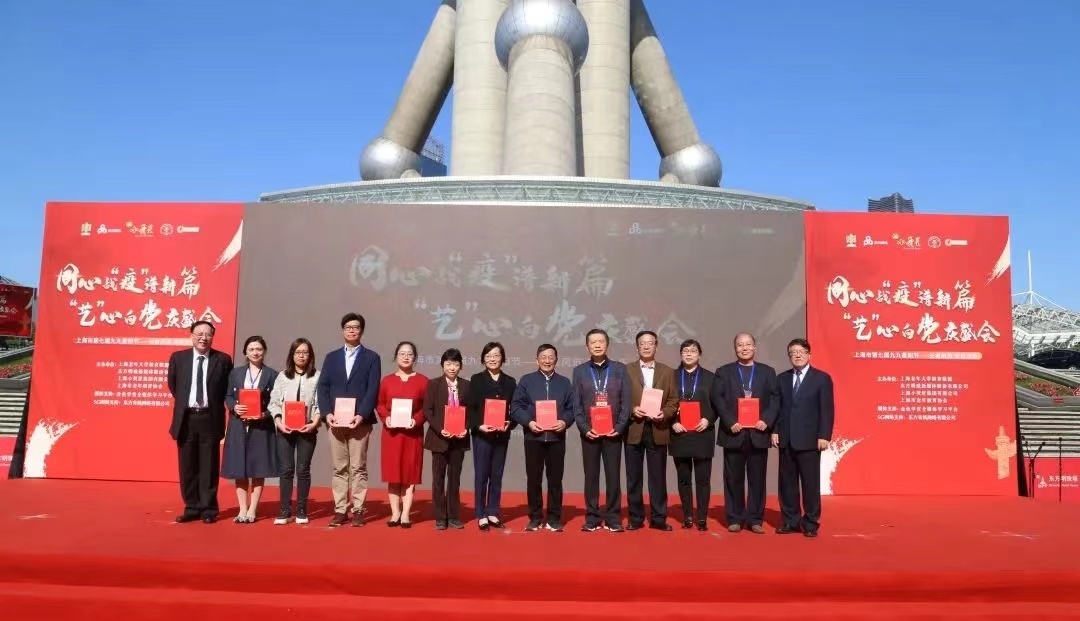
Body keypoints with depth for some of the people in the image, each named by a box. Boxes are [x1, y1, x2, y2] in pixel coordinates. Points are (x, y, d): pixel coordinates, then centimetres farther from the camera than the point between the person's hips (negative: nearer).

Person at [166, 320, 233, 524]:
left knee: (209, 466, 4)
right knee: (187, 467, 8)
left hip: (210, 419, -2)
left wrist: (215, 406, 4)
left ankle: (208, 509, 12)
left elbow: (228, 388, 8)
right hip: (185, 418, 2)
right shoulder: (178, 357, 3)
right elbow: (172, 385, 16)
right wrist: (184, 403, 14)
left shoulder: (223, 360, -2)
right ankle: (192, 507, 19)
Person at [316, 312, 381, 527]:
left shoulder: (371, 358, 5)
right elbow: (323, 387, 6)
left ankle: (358, 510, 7)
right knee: (339, 468, 6)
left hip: (360, 421, -3)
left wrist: (361, 415, -16)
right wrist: (327, 413, -9)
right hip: (336, 421, 3)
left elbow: (372, 390, -4)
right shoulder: (331, 357, 14)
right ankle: (340, 510, 12)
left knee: (358, 468, 1)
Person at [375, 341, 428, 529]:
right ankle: (395, 513, 13)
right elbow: (380, 404, 7)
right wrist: (386, 418, -11)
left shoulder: (422, 381, 1)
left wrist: (417, 420, -16)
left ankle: (406, 514, 7)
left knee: (410, 473, 1)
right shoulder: (387, 380, 6)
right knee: (392, 473, 4)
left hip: (412, 432, -1)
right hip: (391, 432, 1)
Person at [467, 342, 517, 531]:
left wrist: (509, 424, -12)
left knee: (497, 475, 9)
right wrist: (478, 426, -17)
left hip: (502, 435, 3)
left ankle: (493, 513, 18)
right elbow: (470, 408, -3)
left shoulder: (510, 382, 8)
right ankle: (481, 515, 8)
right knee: (481, 475, 0)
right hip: (481, 434, -3)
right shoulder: (476, 380, 1)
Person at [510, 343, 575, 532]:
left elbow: (572, 408, 6)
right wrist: (528, 422, -14)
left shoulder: (564, 383, 10)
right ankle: (535, 518, 15)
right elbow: (516, 407, 0)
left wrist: (565, 421, -13)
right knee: (533, 479, 4)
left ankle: (554, 518, 15)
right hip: (533, 437, -1)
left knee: (555, 479, 5)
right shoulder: (526, 381, 5)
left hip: (557, 437, 1)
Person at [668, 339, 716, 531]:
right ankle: (687, 516, 16)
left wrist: (708, 419, -11)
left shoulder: (709, 377, 6)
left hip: (702, 434, -1)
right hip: (680, 434, 1)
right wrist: (673, 423, -9)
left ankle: (702, 517, 7)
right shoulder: (672, 376, 6)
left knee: (703, 478, 1)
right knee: (683, 478, 7)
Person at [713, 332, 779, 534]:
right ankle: (735, 519, 13)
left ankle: (755, 520, 13)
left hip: (758, 432, 1)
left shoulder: (768, 372, 11)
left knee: (757, 479, 5)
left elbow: (774, 399, 4)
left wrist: (766, 420, -11)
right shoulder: (723, 372, 7)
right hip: (734, 432, -1)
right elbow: (718, 399, -1)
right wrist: (730, 422, -13)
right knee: (734, 479, 4)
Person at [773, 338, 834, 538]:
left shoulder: (822, 378, 0)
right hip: (786, 439, 4)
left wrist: (824, 436, -11)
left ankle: (811, 523, 12)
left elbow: (827, 410, -4)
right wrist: (775, 431, 2)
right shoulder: (782, 378, 12)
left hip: (809, 440, -4)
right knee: (787, 482, 7)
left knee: (811, 483, 1)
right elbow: (777, 407, 11)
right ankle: (790, 521, 17)